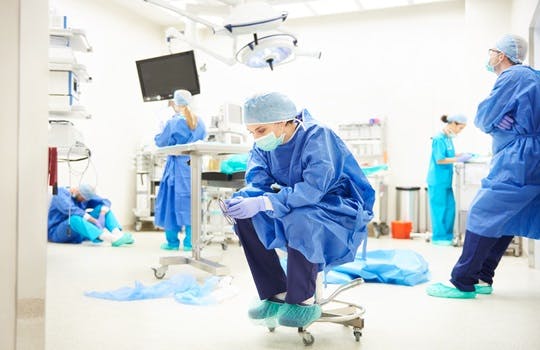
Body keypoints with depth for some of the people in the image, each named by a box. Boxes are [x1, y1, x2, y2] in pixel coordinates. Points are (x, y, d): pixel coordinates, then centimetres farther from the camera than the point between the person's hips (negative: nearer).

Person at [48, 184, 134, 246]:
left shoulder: (85, 194, 3)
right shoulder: (61, 193, -15)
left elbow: (105, 202, -5)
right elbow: (71, 210, -34)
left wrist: (102, 215, -26)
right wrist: (94, 220, -37)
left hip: (78, 232, 6)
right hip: (58, 232, -6)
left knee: (103, 208, -6)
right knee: (74, 218, -39)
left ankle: (118, 234, -33)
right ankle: (112, 238, -53)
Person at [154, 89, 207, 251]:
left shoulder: (173, 123, -10)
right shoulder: (200, 123, 5)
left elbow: (160, 142, -1)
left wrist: (159, 135, 18)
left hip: (177, 167, -4)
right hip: (194, 167, 4)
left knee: (173, 202, 6)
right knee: (191, 202, 9)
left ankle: (172, 242, 11)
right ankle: (190, 242, 9)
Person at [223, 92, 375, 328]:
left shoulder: (317, 137, -23)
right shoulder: (264, 144, -2)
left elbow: (314, 188, -34)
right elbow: (257, 182, -10)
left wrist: (262, 203, -42)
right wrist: (242, 201, -34)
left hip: (340, 208, -7)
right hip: (299, 205, 7)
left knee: (299, 220, -38)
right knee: (245, 215, -13)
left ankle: (302, 301, -16)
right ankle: (276, 294, -6)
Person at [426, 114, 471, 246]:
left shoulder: (448, 138, 9)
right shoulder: (439, 139, -16)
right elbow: (439, 160, -19)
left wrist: (461, 155, 5)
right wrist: (459, 159, -17)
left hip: (446, 180, 9)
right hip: (438, 180, -9)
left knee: (450, 208, 13)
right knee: (440, 208, 0)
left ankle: (447, 235, 23)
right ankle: (439, 237, 11)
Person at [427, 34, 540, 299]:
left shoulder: (512, 77, -10)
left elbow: (483, 119, -10)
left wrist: (492, 122, 10)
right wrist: (498, 121, -3)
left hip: (518, 162, -10)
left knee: (483, 215, -10)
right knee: (503, 221, 11)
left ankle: (462, 284, -7)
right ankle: (482, 278, 18)